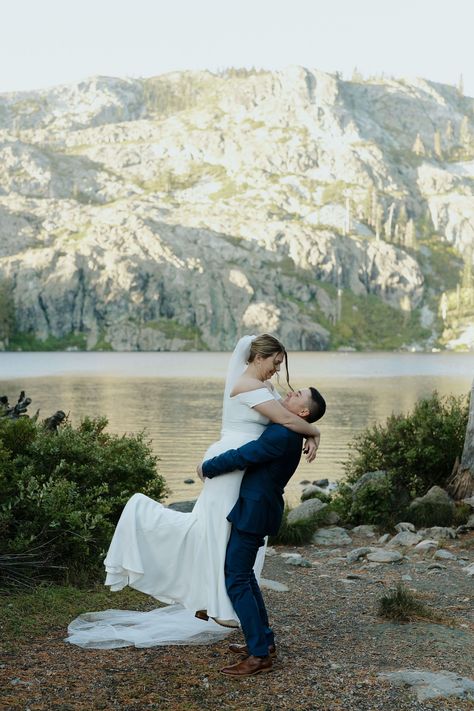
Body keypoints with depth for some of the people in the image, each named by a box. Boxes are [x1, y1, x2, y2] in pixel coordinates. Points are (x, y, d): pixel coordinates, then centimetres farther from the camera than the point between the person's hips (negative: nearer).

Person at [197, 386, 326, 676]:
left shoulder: (282, 435, -22)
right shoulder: (285, 432, 10)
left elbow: (240, 456, -21)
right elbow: (251, 452, 25)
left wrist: (206, 468, -6)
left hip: (254, 512, -10)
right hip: (255, 508, 10)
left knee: (236, 581, -6)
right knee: (243, 574, 21)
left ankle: (260, 656, -2)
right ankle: (264, 640, 29)